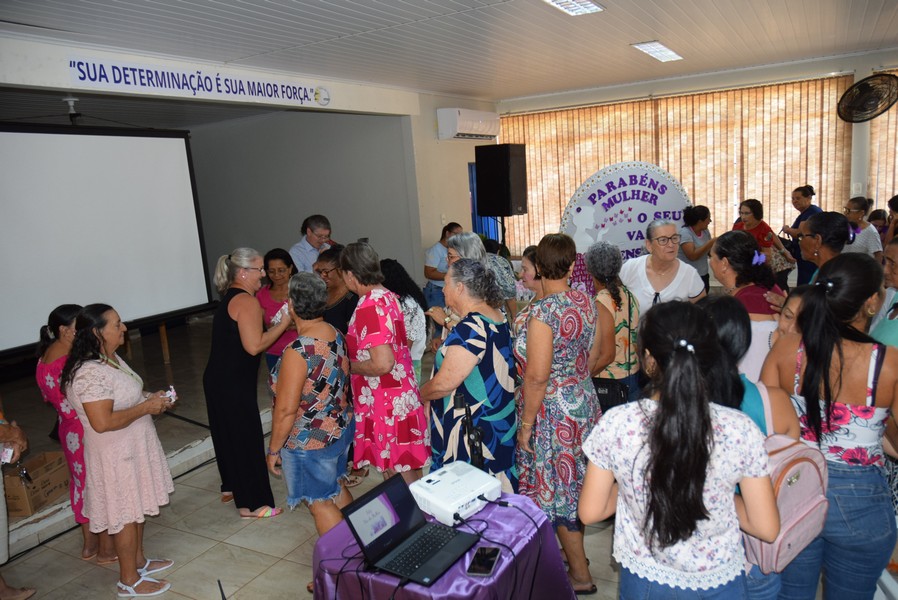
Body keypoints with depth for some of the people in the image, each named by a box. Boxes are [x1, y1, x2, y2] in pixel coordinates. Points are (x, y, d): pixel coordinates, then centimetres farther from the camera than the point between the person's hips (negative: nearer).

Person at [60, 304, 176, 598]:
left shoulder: (111, 359, 4)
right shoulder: (90, 372, -28)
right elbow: (102, 422, -32)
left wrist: (151, 397, 2)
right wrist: (146, 407, -23)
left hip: (132, 448, 10)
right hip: (115, 455, -9)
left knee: (137, 507, 22)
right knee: (125, 514, 5)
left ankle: (139, 560, 40)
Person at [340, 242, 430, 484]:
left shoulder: (369, 307, -23)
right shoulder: (387, 296, 5)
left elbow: (382, 364, -29)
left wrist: (349, 365, -12)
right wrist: (350, 347, 15)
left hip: (386, 402, -9)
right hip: (400, 394, 9)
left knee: (400, 475, 6)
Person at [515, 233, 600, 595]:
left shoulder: (543, 311, -23)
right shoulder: (586, 302, -1)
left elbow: (537, 377, -23)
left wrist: (526, 426, -14)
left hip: (553, 412, -8)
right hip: (583, 403, 8)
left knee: (557, 490, 7)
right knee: (576, 484, 22)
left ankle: (581, 576, 22)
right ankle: (573, 551, 42)